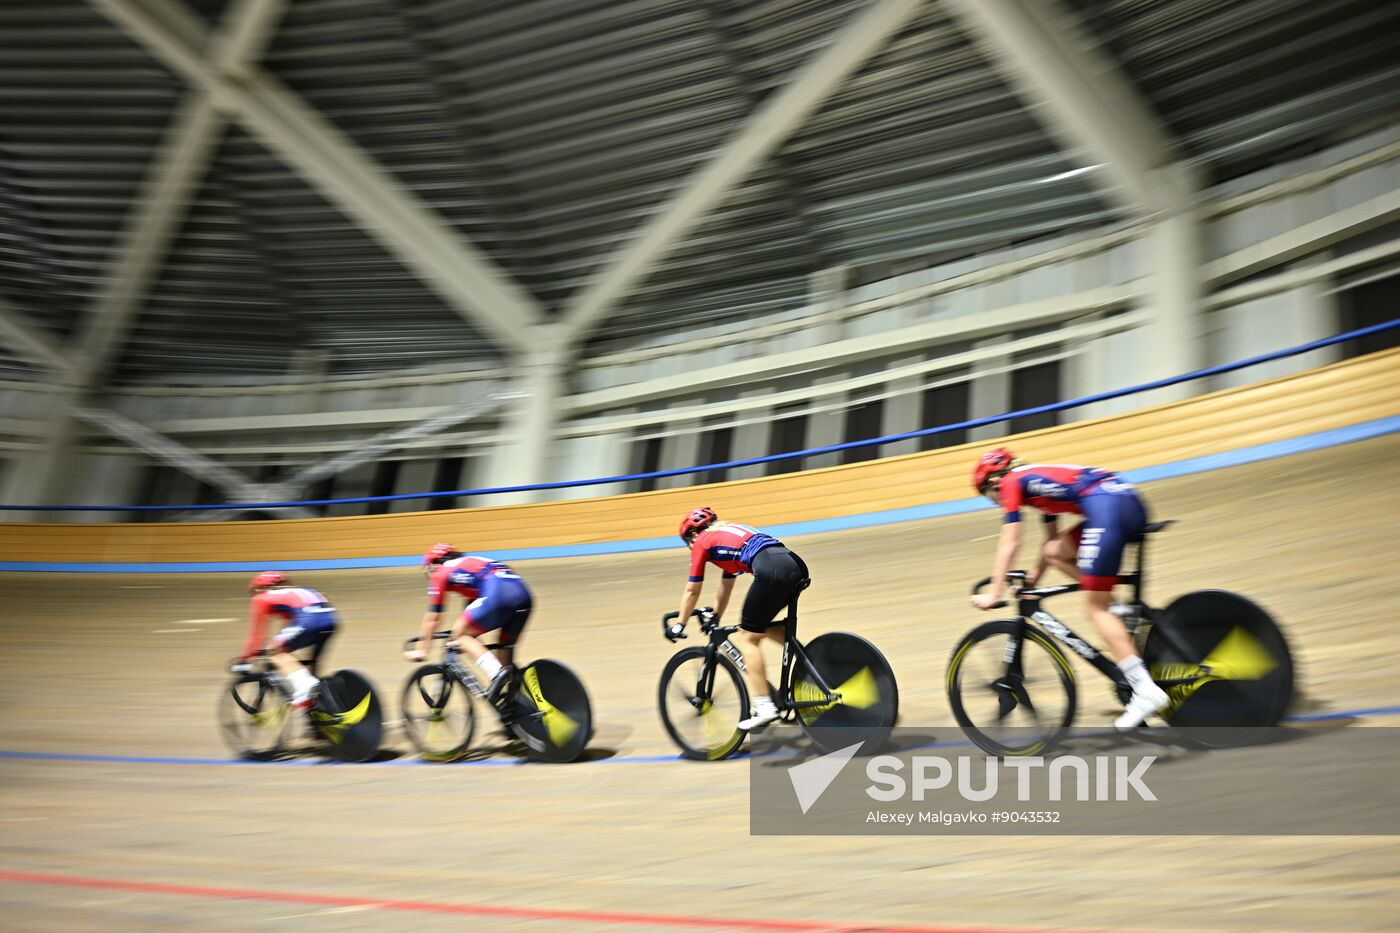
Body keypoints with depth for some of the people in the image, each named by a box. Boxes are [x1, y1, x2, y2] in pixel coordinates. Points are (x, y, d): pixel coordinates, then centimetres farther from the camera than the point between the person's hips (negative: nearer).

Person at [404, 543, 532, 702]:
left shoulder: (441, 574, 20)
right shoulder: (471, 565, 39)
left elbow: (432, 618, 22)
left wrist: (421, 650, 31)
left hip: (498, 593, -7)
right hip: (524, 594, 7)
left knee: (462, 634, 5)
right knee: (505, 647, 19)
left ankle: (496, 674, -17)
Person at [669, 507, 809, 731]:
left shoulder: (702, 542, 16)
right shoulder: (728, 534, 36)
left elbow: (692, 591, 21)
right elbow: (725, 588, 44)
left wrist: (678, 626, 31)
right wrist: (715, 620, 53)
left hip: (771, 570, -8)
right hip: (796, 564, 8)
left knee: (747, 637, 2)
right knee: (760, 625, 25)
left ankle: (764, 708, -4)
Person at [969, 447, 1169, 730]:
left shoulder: (1012, 482, 10)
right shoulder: (1038, 480, 32)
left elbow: (1010, 544, 6)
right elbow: (1052, 541, 40)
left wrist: (993, 594, 9)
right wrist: (1034, 577, 46)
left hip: (1107, 508, -9)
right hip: (1131, 504, 9)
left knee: (1096, 608, -4)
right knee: (1055, 553, 19)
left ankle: (1145, 690, -10)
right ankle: (1118, 611, 9)